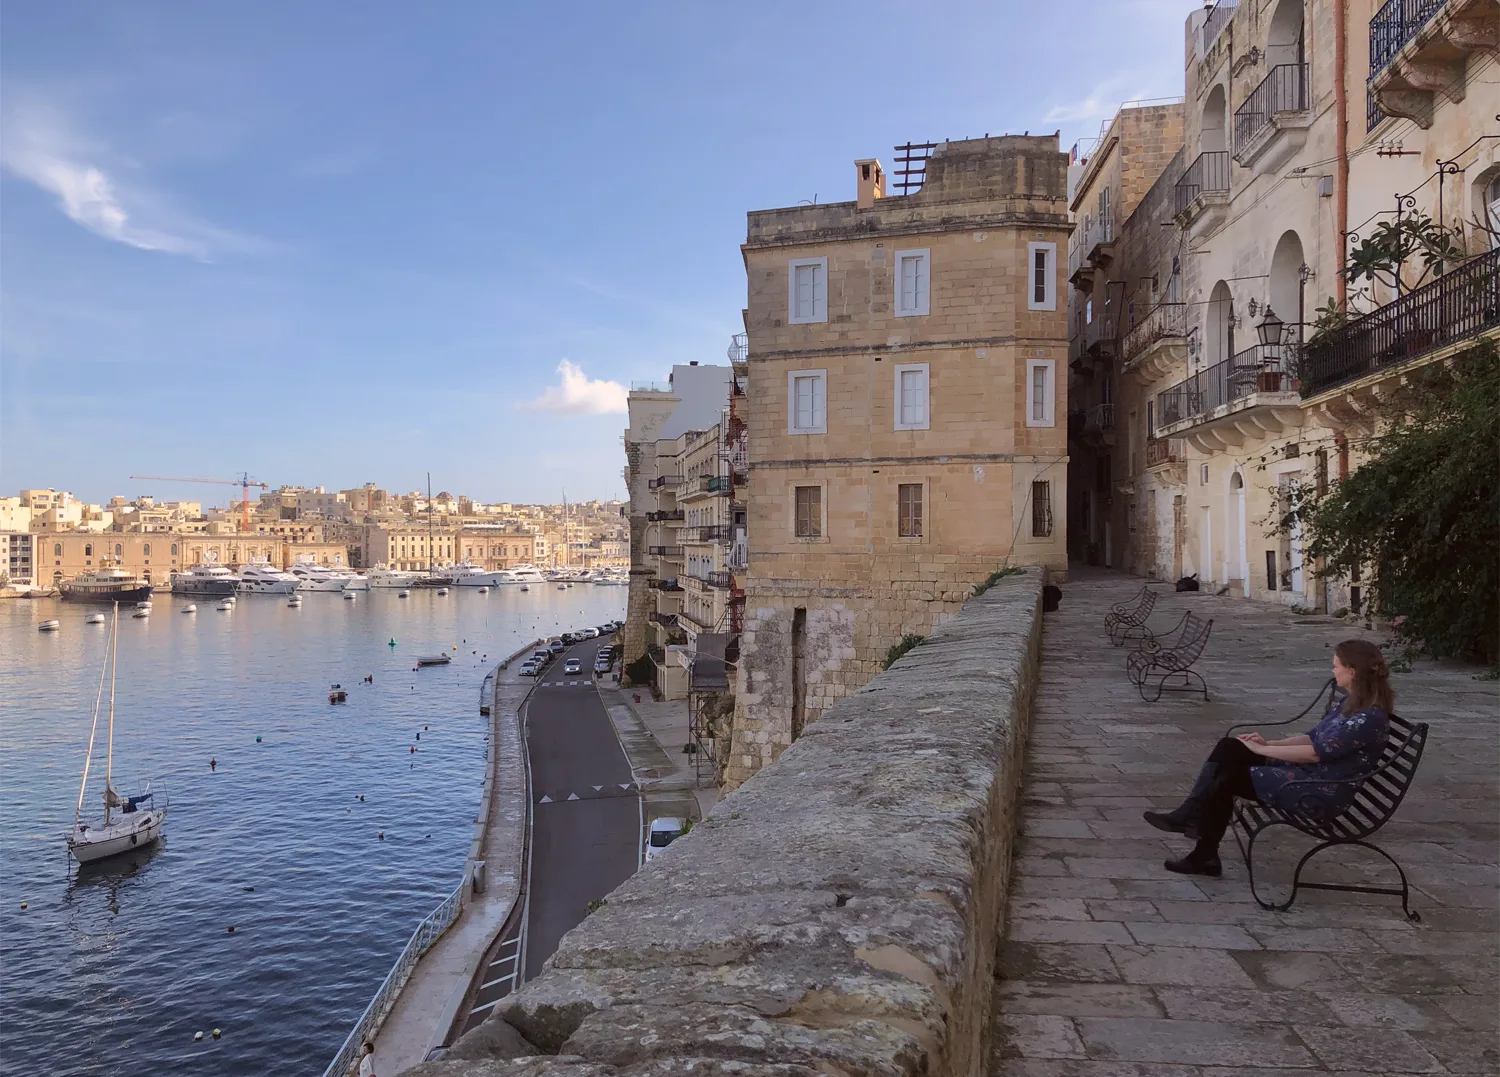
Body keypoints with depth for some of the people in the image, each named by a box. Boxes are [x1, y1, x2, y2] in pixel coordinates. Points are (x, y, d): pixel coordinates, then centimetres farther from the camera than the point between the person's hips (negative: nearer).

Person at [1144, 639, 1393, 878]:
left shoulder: (1370, 717, -20)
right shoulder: (1347, 701, 10)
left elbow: (1317, 752, -23)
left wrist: (1262, 750, -16)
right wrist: (1270, 743, 2)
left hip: (1323, 793, -9)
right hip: (1305, 769, 9)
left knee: (1229, 776, -14)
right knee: (1230, 748, -9)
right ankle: (1192, 815, -13)